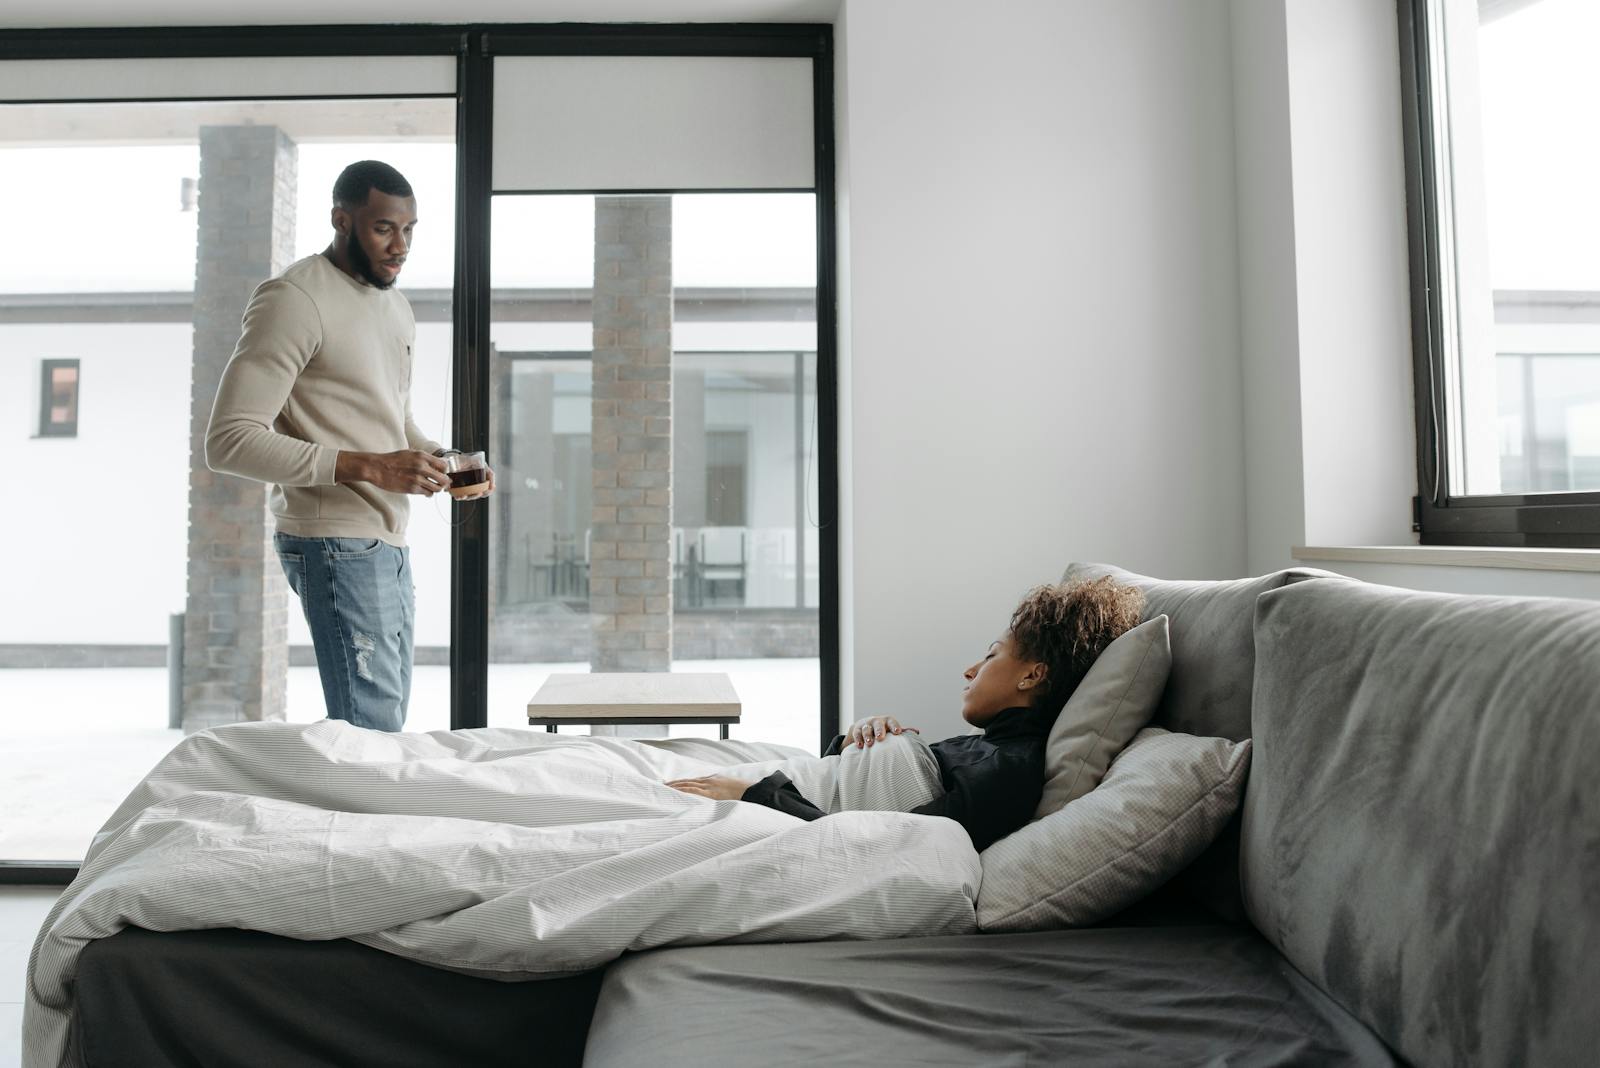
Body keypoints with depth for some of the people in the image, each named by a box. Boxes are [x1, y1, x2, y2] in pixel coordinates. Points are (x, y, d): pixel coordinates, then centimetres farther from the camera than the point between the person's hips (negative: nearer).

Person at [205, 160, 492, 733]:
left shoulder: (395, 303, 18)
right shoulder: (293, 299, -10)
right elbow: (229, 439, -17)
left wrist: (442, 459, 6)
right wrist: (367, 467, -24)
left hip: (388, 542, 9)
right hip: (337, 543, -9)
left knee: (385, 727, 11)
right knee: (372, 734, -12)